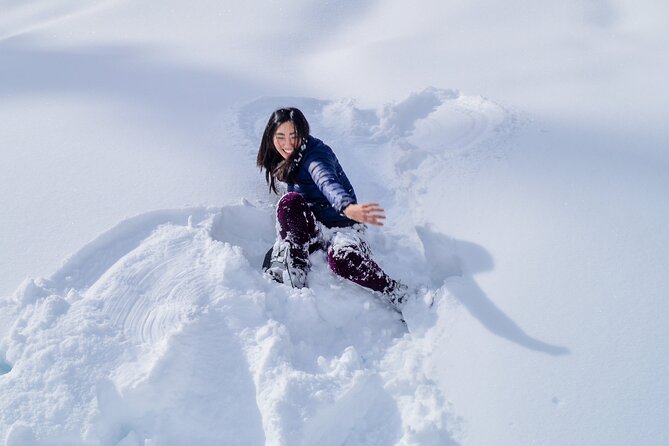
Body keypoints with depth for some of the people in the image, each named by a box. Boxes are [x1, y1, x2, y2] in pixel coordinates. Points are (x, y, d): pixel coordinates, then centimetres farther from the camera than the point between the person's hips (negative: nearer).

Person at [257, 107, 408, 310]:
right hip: (312, 231, 6)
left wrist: (348, 207, -57)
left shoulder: (314, 155, -15)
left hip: (340, 225, -6)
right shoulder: (287, 161, 11)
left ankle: (402, 297, -24)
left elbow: (328, 183, -38)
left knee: (342, 259, -40)